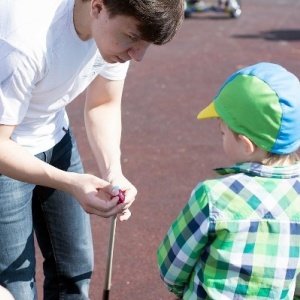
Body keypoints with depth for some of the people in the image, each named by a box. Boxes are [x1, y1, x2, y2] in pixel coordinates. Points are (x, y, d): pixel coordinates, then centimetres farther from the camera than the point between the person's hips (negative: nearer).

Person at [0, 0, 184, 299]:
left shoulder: (117, 28, -16)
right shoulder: (25, 38, -37)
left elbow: (103, 105, -1)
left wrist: (113, 173, -17)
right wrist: (70, 184, -38)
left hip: (54, 139, 6)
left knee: (75, 265, 11)